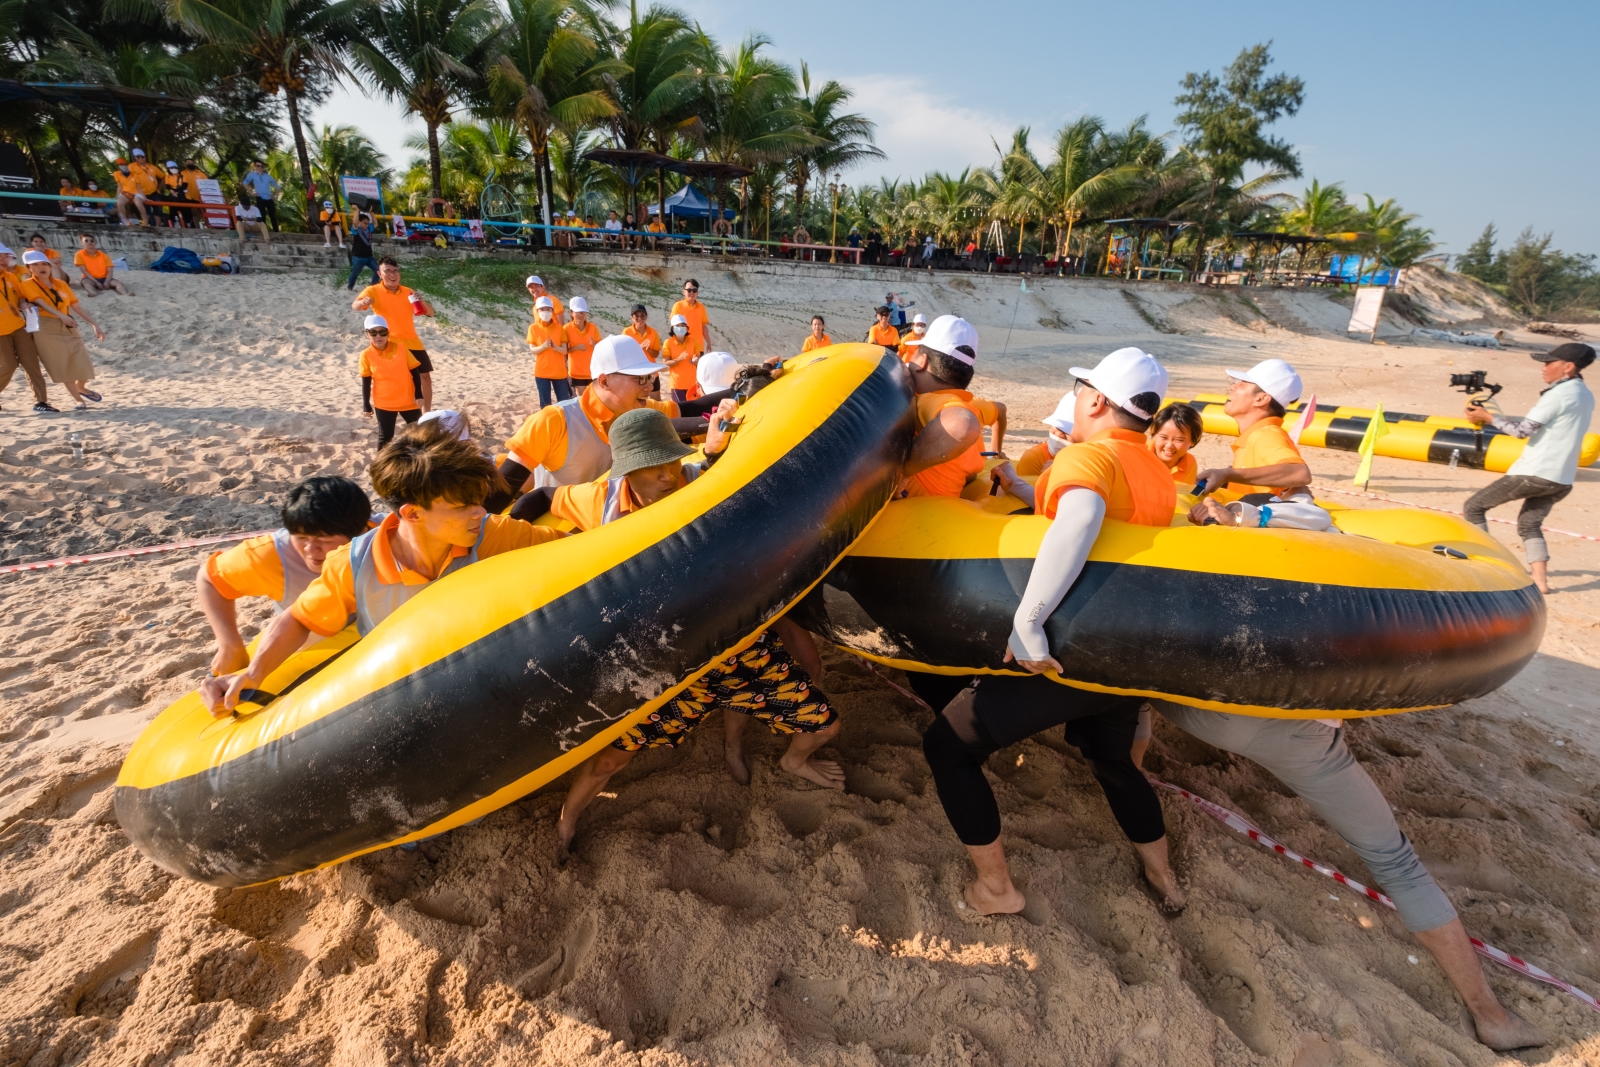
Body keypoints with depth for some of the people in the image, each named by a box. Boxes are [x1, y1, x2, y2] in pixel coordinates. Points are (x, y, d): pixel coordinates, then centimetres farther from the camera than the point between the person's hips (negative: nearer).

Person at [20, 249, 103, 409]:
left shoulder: (61, 284, 11)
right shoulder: (28, 285, -3)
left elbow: (76, 306, 13)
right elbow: (41, 302, -20)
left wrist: (95, 325, 7)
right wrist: (60, 315, -37)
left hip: (69, 328, 4)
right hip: (46, 330, -4)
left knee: (83, 365, 1)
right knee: (63, 366, -1)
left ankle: (82, 388, 31)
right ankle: (77, 398, 12)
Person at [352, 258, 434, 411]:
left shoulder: (408, 292, 7)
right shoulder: (373, 291, -5)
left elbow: (430, 312, 8)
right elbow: (355, 306, -21)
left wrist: (422, 301, -13)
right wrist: (362, 302, -45)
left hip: (412, 342, 4)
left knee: (425, 376, 7)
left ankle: (427, 413, 20)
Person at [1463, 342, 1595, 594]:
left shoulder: (1558, 394, -14)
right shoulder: (1586, 396, 14)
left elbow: (1522, 430, -17)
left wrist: (1488, 417, -6)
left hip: (1534, 473, -9)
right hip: (1562, 480, 9)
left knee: (1473, 507, 4)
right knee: (1529, 523, 21)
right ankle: (1540, 580, 9)